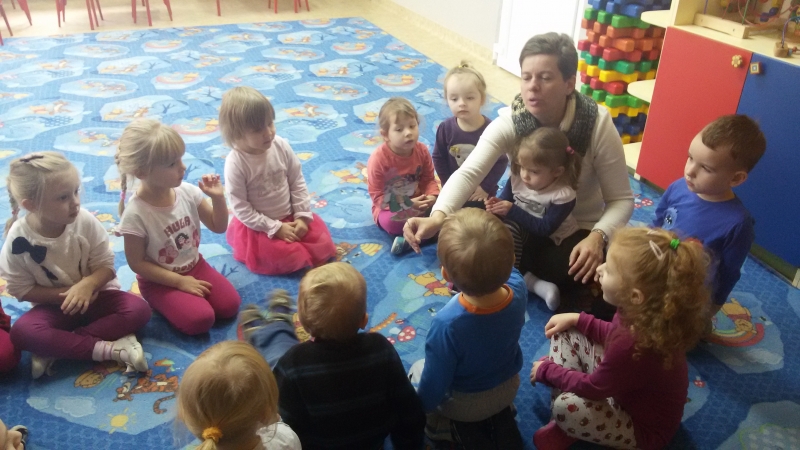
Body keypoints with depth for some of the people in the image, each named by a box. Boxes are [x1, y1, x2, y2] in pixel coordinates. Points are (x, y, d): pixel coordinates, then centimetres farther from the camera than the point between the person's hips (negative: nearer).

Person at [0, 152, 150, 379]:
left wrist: (87, 284, -31)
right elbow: (21, 289, -9)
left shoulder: (86, 222, -17)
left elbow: (106, 265, -11)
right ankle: (110, 349, -29)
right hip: (54, 305, -1)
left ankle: (55, 348, -23)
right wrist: (65, 294, -21)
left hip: (95, 295, 1)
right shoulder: (19, 239, -18)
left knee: (138, 310, -25)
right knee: (21, 332, -30)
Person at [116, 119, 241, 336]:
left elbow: (218, 227, 0)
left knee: (230, 305, -12)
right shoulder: (135, 214, -25)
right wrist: (179, 281, -18)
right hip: (159, 280, -5)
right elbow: (137, 263, -16)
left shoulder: (188, 192, -11)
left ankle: (188, 296, 11)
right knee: (200, 320, -21)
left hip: (194, 265, 5)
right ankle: (163, 302, 6)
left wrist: (218, 198, -18)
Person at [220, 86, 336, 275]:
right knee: (289, 258, -20)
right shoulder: (235, 163, -23)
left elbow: (298, 183, -1)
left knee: (322, 241, -5)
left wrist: (302, 216, -9)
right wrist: (276, 228, -20)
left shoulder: (281, 146, -11)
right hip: (259, 227, -4)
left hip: (290, 216, 5)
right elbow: (240, 208, -19)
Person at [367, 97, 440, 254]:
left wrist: (431, 197, -23)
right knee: (391, 222, -37)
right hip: (389, 207, -4)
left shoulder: (422, 150, -8)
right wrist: (407, 205, -27)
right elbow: (377, 196, -20)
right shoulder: (378, 159, -22)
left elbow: (429, 179, 1)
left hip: (418, 202, 5)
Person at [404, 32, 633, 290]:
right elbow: (468, 172, -35)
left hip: (577, 231, -1)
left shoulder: (598, 125, -21)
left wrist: (597, 237, -38)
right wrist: (438, 217, -55)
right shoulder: (508, 122, -19)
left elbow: (621, 199, -16)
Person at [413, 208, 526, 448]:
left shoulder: (447, 324, -43)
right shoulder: (518, 288, -31)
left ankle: (463, 429, 14)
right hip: (509, 388, 5)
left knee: (416, 372, 23)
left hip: (465, 403, -4)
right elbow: (503, 266, -4)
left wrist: (420, 408, -6)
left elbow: (434, 385, -25)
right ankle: (502, 418, 20)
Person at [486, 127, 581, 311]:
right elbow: (505, 201, -1)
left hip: (548, 243, -6)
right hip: (520, 234, 6)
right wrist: (496, 206, -27)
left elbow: (545, 228, -26)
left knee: (510, 228, -30)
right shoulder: (517, 179, -8)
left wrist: (513, 211, -28)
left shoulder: (563, 195, -23)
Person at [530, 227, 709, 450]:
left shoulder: (634, 346, -41)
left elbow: (591, 388, -24)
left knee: (565, 407, -35)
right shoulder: (642, 313, -15)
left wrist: (548, 371, -9)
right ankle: (563, 424, 3)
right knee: (565, 333, 4)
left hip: (644, 427, -9)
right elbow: (614, 334, 10)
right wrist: (577, 319, 1)